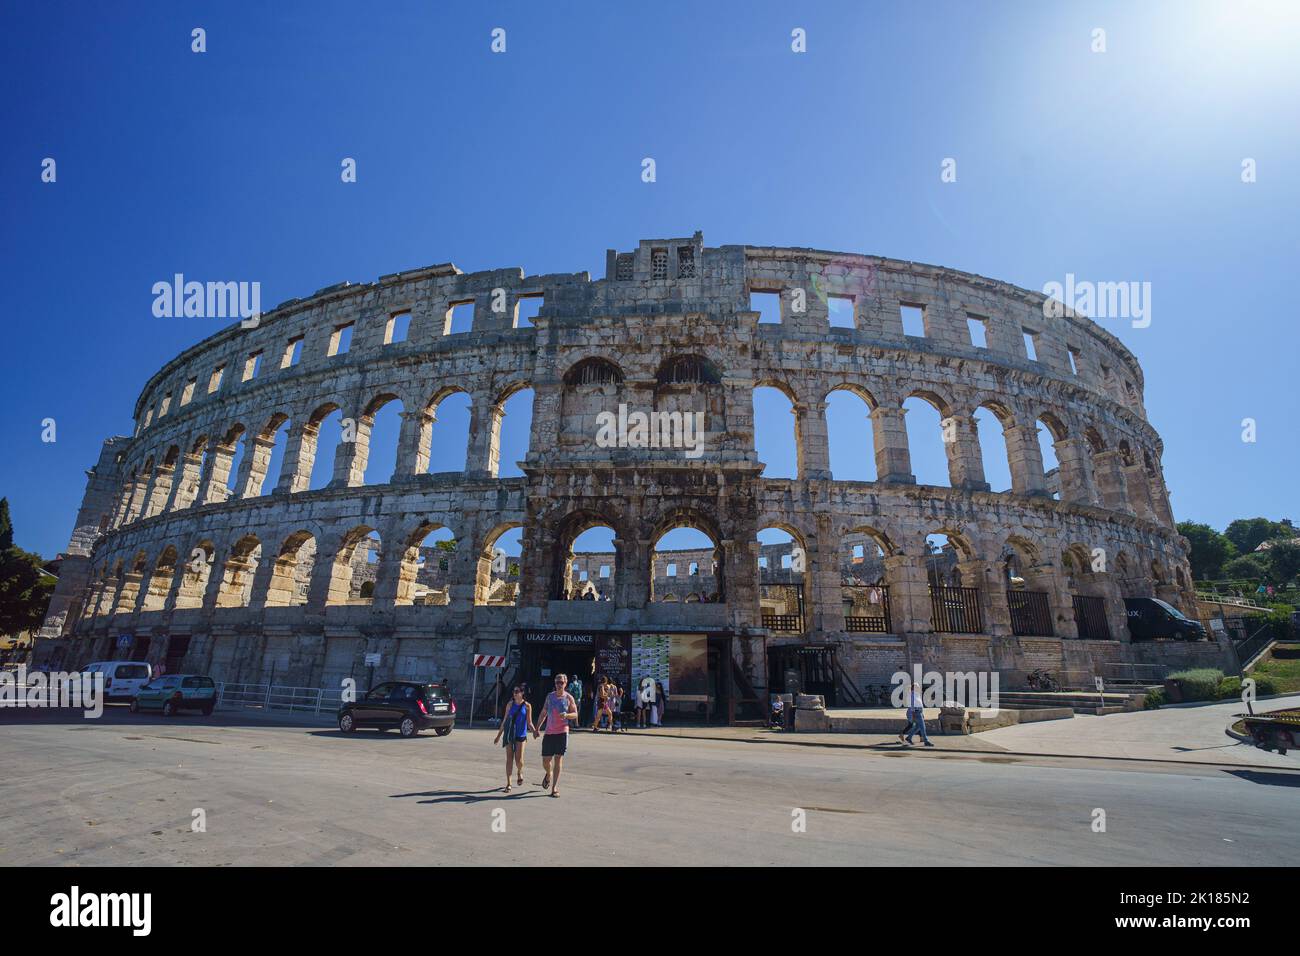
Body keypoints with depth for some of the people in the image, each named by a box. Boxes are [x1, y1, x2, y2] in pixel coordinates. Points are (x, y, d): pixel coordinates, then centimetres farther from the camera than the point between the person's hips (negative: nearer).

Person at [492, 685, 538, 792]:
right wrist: (499, 735, 13)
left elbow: (529, 723, -1)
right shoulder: (510, 704, 5)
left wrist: (534, 731, -20)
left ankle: (520, 772, 29)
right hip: (509, 734, 2)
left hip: (521, 735, -2)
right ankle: (508, 783, 10)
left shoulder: (527, 706, -2)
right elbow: (504, 721, 12)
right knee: (509, 759, 1)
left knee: (518, 759, -4)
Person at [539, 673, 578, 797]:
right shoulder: (550, 696, 7)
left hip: (562, 732, -2)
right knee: (545, 761, 5)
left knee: (558, 759, -4)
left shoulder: (569, 698, 0)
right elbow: (543, 713, 15)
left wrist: (567, 715, -19)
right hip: (549, 732, 2)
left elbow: (575, 714, 2)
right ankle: (549, 775, 37)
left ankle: (555, 787, 3)